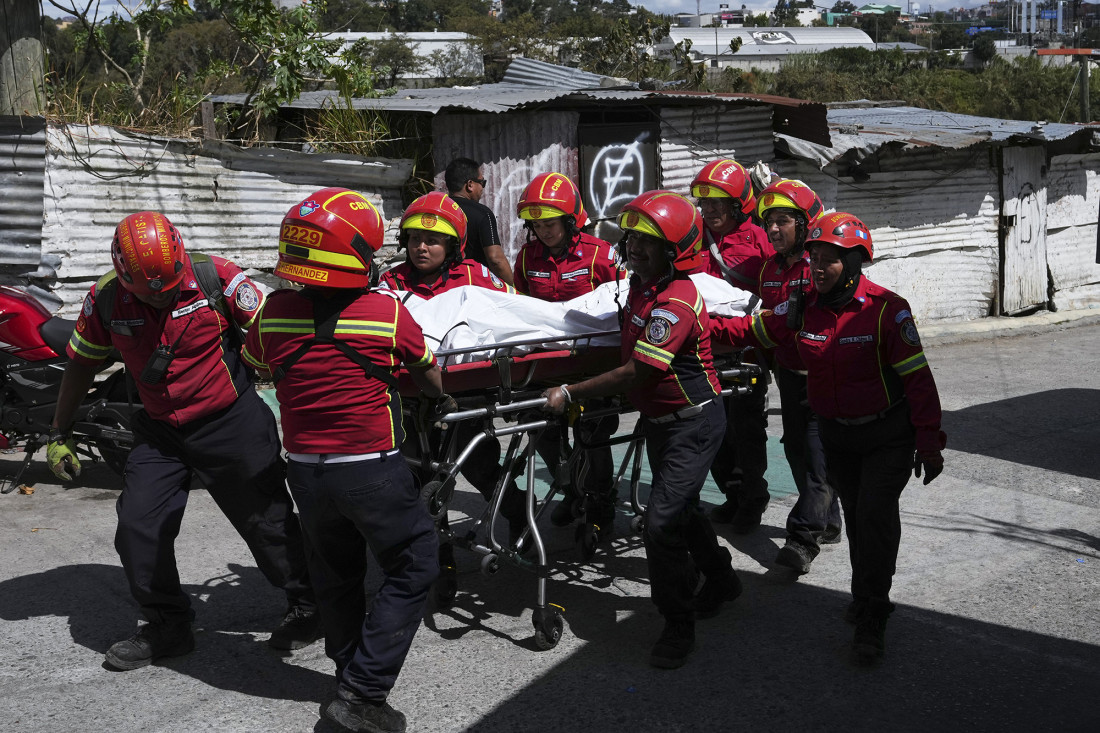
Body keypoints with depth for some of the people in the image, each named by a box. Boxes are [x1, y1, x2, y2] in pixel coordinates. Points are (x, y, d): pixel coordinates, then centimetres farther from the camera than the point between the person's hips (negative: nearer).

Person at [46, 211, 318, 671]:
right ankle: (167, 626, 17)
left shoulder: (216, 279, -18)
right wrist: (59, 435, 11)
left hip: (231, 423, -4)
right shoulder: (105, 300, -7)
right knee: (138, 528, -2)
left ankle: (307, 607, 25)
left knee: (267, 521, 5)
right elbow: (81, 364, 7)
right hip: (159, 432, 4)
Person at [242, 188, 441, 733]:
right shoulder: (387, 312, -14)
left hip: (306, 472, 5)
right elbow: (429, 375, 3)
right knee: (411, 570, 9)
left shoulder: (273, 314, -6)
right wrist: (440, 398, 26)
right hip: (372, 472, -4)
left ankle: (350, 673, 37)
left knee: (335, 574, 21)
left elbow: (253, 361, 16)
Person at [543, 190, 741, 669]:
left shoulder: (675, 303, -28)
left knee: (662, 524, -14)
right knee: (680, 508, 23)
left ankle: (679, 625, 3)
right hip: (659, 420, 10)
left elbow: (636, 374, -27)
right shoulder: (641, 283, 2)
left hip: (692, 423, -10)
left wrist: (570, 394, -21)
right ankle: (720, 580, 45)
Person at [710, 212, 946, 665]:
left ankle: (871, 620, -3)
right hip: (836, 436, 5)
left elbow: (917, 378, -16)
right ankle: (866, 597, 34)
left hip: (888, 435, -5)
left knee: (875, 514, -14)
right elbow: (753, 329, 9)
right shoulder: (804, 309, -4)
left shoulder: (886, 310, -19)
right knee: (855, 517, 15)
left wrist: (929, 444, -15)